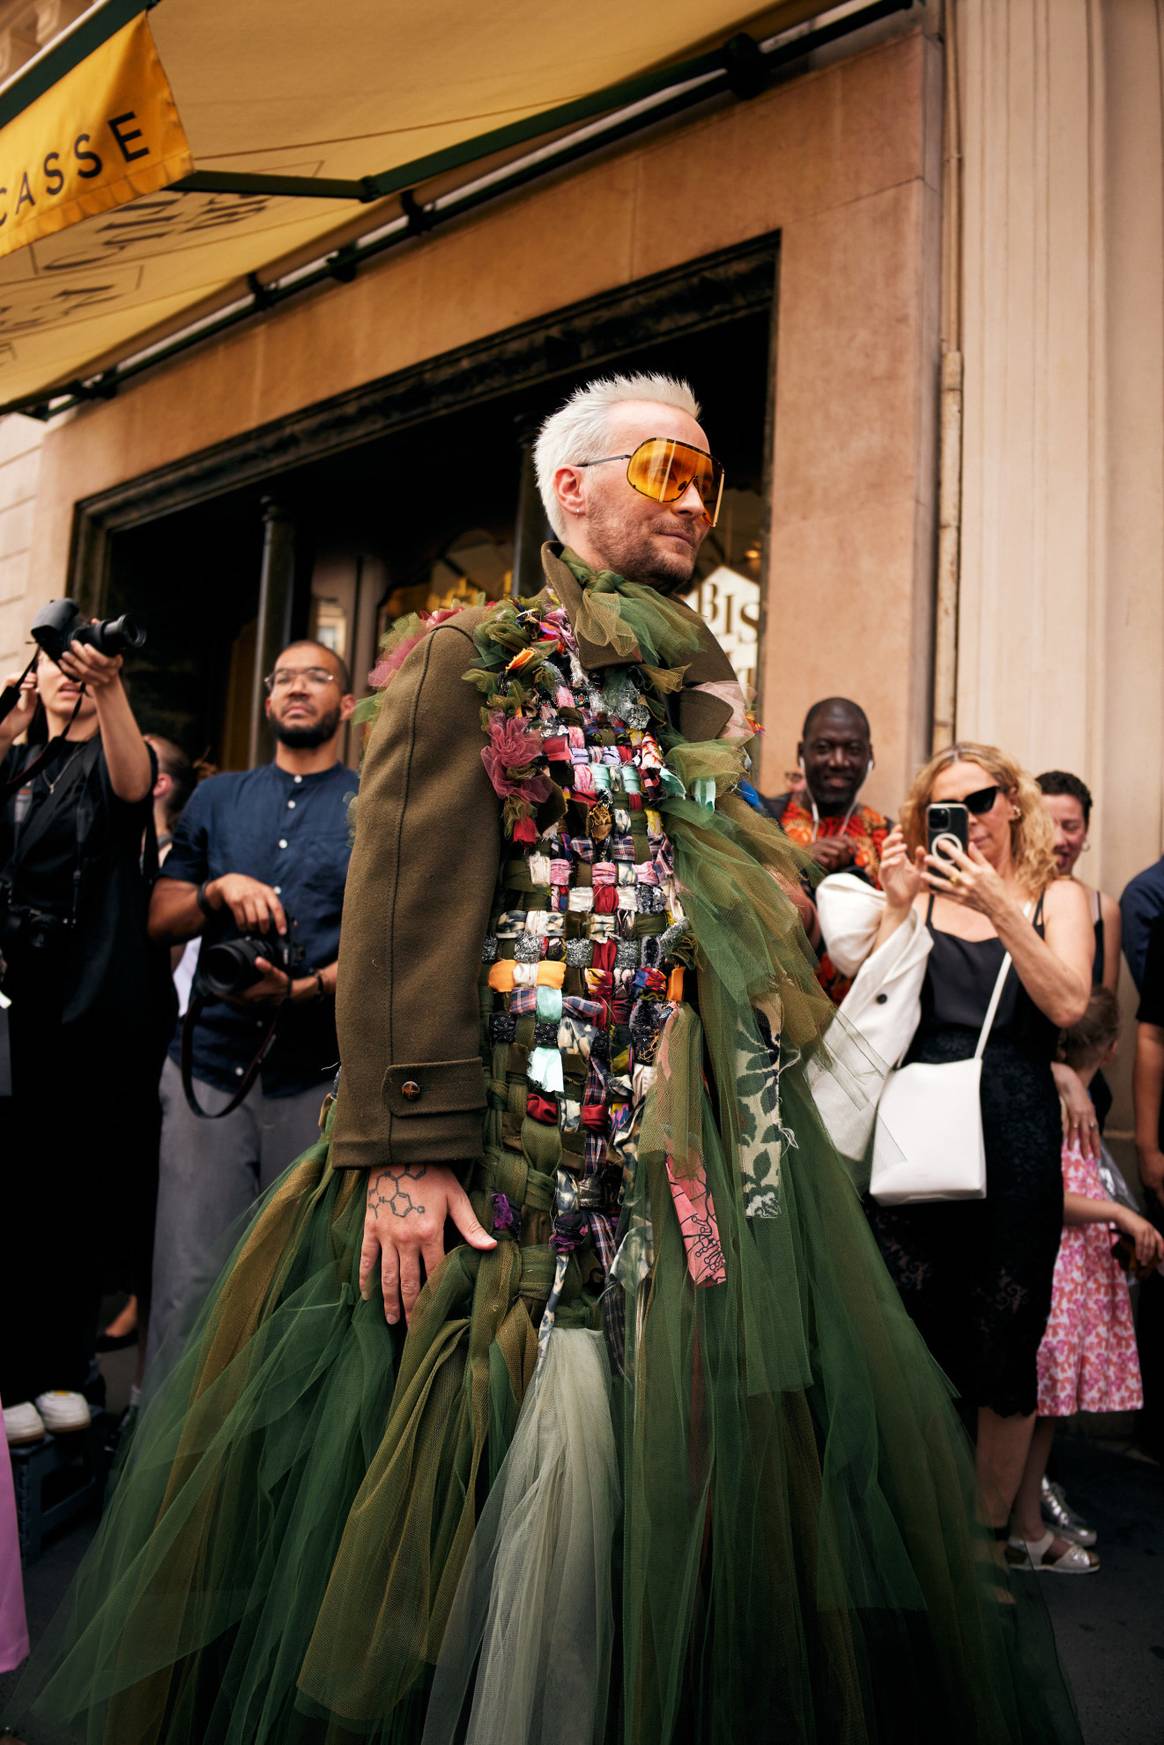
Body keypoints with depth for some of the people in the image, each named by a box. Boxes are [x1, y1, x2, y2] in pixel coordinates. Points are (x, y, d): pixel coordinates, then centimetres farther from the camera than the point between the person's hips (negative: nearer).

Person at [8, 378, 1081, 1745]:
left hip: (699, 1154, 6)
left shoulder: (700, 696, 17)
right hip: (512, 1154, -5)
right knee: (476, 1476, 2)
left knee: (677, 1467, 10)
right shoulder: (475, 662, -1)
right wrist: (405, 1150, -18)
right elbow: (404, 915, -11)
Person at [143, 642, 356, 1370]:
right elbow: (161, 919, 13)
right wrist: (218, 890, -8)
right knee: (189, 1273, 2)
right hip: (210, 1063, 2)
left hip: (319, 1076, -2)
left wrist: (303, 990, -19)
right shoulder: (218, 799, 16)